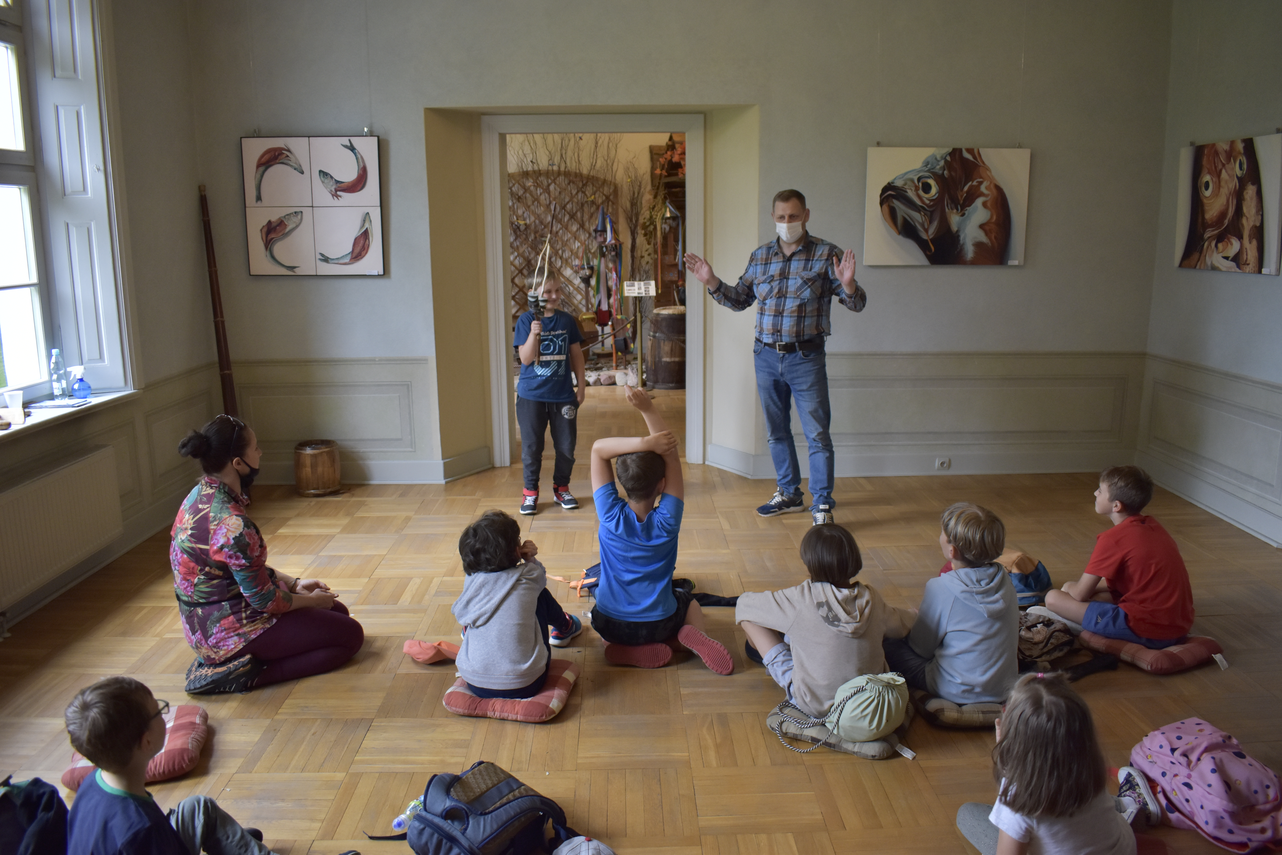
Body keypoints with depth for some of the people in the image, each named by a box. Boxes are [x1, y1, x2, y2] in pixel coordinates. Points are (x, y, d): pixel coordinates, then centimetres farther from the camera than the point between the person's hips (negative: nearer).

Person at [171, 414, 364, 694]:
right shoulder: (231, 524, -31)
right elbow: (265, 600, -22)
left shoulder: (200, 496, 0)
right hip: (229, 632, -10)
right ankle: (242, 676, -9)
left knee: (338, 612, 18)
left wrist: (293, 582, 8)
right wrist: (312, 600, -3)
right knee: (350, 634, -3)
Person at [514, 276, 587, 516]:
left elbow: (576, 354, 9)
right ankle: (530, 492, 21)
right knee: (531, 446, 5)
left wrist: (581, 386, 7)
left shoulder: (567, 320, 2)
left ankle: (561, 488, 27)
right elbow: (525, 358, -12)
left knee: (566, 445, 8)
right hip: (532, 395, -2)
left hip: (563, 395, 2)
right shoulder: (526, 321, -5)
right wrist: (534, 334, -27)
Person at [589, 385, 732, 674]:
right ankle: (694, 636, 1)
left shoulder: (611, 515, -20)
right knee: (688, 600, 34)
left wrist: (645, 442, -31)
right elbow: (671, 454, -18)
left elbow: (598, 448, -18)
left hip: (610, 625, 0)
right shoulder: (667, 520, -21)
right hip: (659, 624, 1)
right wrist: (648, 409, -28)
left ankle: (623, 650, 7)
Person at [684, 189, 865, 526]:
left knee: (817, 434, -2)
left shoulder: (826, 254, -6)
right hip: (766, 357, 5)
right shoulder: (760, 256, 7)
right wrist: (712, 282, 2)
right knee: (776, 432, 15)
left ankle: (822, 505, 8)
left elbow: (857, 304, -8)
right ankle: (789, 494, 31)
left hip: (806, 358, -5)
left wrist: (847, 284, -29)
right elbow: (739, 300, 17)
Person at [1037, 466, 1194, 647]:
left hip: (1147, 631, -9)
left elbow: (1080, 594, -9)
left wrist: (1070, 587, 13)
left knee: (1053, 598, -7)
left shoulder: (1113, 539, -15)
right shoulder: (1152, 526, 9)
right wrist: (1096, 585, 17)